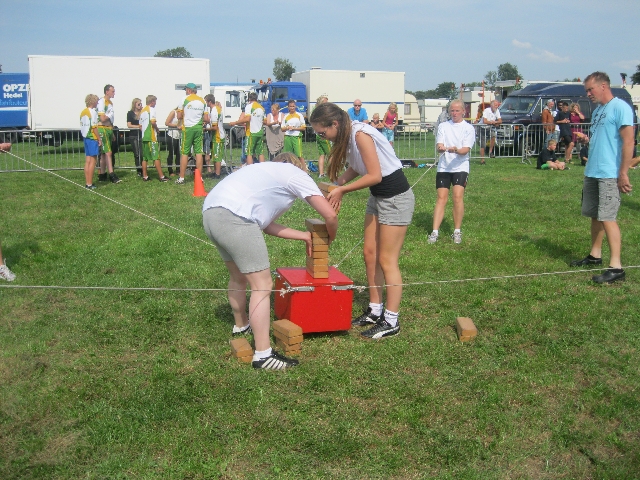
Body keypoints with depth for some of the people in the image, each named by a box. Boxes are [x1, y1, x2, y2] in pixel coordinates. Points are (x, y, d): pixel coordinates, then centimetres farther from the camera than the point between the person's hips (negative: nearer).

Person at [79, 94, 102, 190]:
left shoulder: (83, 112, 12)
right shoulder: (93, 112, -12)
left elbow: (82, 126, 15)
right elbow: (94, 127, -17)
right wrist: (99, 139, -11)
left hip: (86, 138, 8)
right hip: (92, 138, -8)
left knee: (87, 161, 11)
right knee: (93, 160, -4)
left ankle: (87, 183, 15)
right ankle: (89, 184, -4)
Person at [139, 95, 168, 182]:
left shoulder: (142, 111, 18)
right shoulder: (151, 109, -6)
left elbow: (140, 126, 17)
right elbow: (153, 122, -20)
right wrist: (157, 128, -4)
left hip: (144, 136, 8)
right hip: (152, 136, -8)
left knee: (145, 157, 10)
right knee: (156, 157, -8)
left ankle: (145, 176, 10)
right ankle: (161, 176, -8)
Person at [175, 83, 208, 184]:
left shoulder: (185, 99, -3)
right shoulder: (202, 101, 9)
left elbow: (179, 116, -2)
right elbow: (206, 119, 6)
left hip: (188, 128, -3)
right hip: (199, 128, 3)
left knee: (184, 153, 1)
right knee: (199, 152, 5)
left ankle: (181, 178, 3)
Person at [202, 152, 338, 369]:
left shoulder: (268, 173, 33)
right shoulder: (296, 174, 12)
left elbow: (267, 225, 27)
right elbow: (330, 215, 6)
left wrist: (304, 236, 33)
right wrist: (330, 237, 27)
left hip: (210, 211, 9)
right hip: (234, 217, -9)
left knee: (238, 277, 28)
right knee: (262, 285, -3)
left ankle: (241, 326, 48)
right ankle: (263, 355, -1)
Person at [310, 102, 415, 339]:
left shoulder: (361, 134, -25)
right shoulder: (347, 136, 2)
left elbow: (374, 176, -25)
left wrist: (342, 189, -17)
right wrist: (338, 184, -10)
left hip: (396, 197, -9)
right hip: (377, 197, 9)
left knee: (387, 260, -3)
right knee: (370, 254, 12)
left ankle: (391, 321, 9)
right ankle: (375, 311, 25)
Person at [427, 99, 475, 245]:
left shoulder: (468, 128, 3)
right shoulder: (443, 126, 11)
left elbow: (466, 149, -8)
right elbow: (439, 145, 0)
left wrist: (456, 150, -30)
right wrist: (441, 148, -24)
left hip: (460, 167, -2)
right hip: (443, 167, 2)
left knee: (458, 196, -15)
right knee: (441, 198, -4)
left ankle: (457, 231, -2)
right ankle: (435, 232, -4)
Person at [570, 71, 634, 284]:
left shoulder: (620, 107, -11)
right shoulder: (597, 110, 16)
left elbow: (628, 141, -17)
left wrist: (623, 173, -19)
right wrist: (587, 139, 8)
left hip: (609, 174, -9)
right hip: (591, 171, 9)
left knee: (607, 217, -11)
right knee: (595, 215, 15)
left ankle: (616, 267, -9)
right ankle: (595, 255, 28)